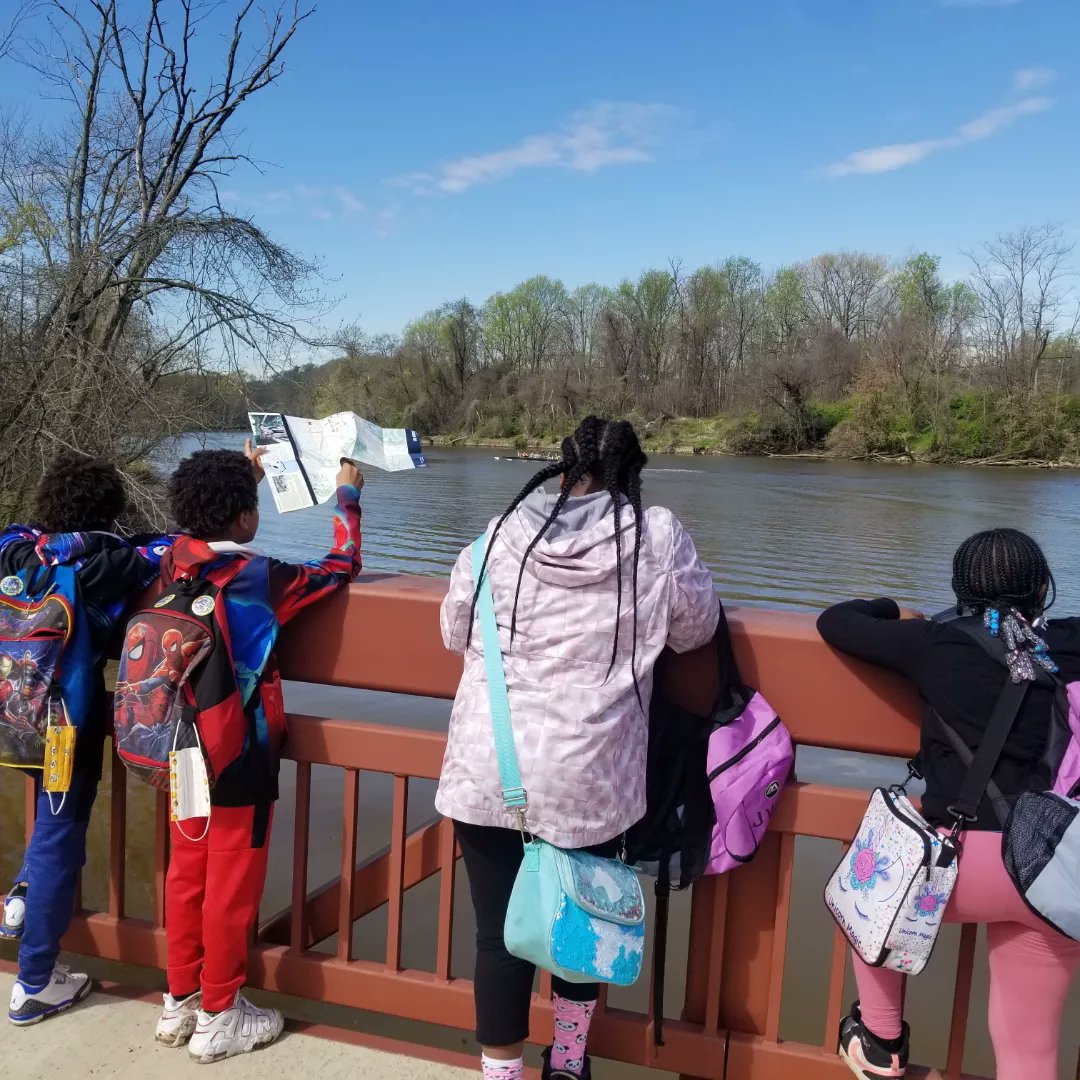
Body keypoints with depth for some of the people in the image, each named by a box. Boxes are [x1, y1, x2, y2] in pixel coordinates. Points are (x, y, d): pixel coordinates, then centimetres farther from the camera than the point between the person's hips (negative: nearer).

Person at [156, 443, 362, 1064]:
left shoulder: (173, 564, -3)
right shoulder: (260, 579, -21)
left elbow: (204, 528, 21)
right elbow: (340, 568, -8)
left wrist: (242, 478, 29)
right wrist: (347, 496, 5)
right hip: (242, 761, -6)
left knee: (187, 878, 18)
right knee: (231, 889, 8)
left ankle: (180, 1002, 33)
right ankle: (219, 1018, 22)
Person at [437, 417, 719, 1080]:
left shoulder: (499, 537, -2)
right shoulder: (658, 538, -6)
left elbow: (456, 634, 12)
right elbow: (697, 630, 8)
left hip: (486, 771, 0)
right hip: (590, 777, 0)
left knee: (501, 929, 12)